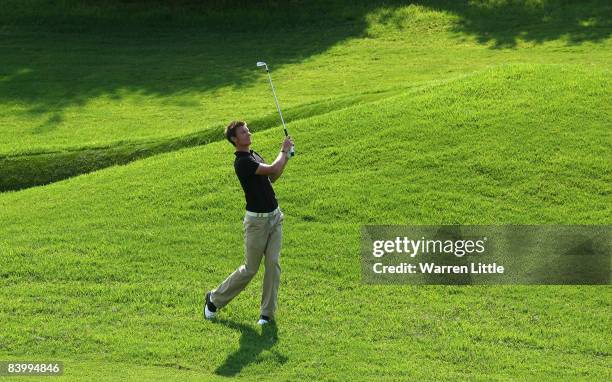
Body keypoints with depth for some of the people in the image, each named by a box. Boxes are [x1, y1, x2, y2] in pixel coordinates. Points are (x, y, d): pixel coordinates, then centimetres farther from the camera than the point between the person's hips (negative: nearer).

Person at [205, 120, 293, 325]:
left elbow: (271, 178, 20)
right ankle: (215, 299, 21)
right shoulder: (242, 162, -19)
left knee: (273, 264, 0)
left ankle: (267, 313, 6)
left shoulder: (254, 155, 11)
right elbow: (273, 169, -27)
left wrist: (286, 157, 6)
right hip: (257, 220, -7)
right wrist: (283, 150, -10)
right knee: (250, 269, 2)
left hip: (274, 216, 7)